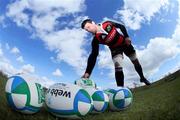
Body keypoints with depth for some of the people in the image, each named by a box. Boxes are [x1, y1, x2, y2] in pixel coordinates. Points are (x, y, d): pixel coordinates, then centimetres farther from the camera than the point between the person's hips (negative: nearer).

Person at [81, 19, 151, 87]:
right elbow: (93, 55, -29)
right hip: (115, 49, -1)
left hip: (125, 43, 2)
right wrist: (88, 72, -37)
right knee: (118, 66, -25)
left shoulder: (107, 24, -21)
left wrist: (126, 36, -15)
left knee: (135, 62, 11)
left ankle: (142, 77, 37)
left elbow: (121, 26, -4)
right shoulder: (96, 39, -22)